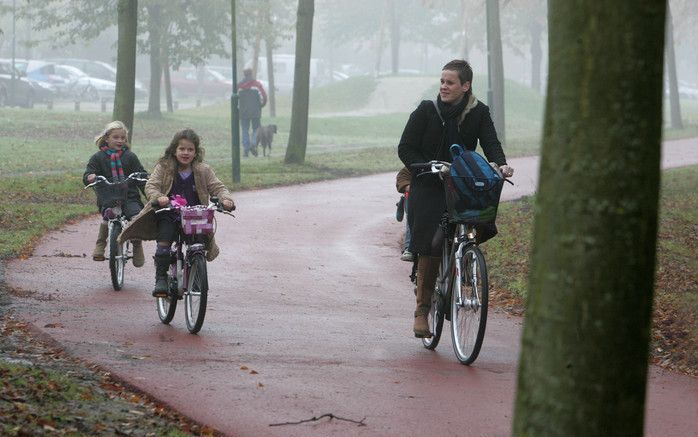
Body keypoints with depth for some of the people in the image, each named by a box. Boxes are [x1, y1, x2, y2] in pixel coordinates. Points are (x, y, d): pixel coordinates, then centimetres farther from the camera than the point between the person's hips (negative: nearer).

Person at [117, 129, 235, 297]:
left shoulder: (203, 171, 5)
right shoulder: (164, 168, 2)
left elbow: (217, 187, 1)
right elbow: (151, 185, -6)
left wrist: (226, 199, -21)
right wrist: (158, 197, -29)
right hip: (168, 215, -1)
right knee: (163, 245, -21)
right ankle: (161, 280, -12)